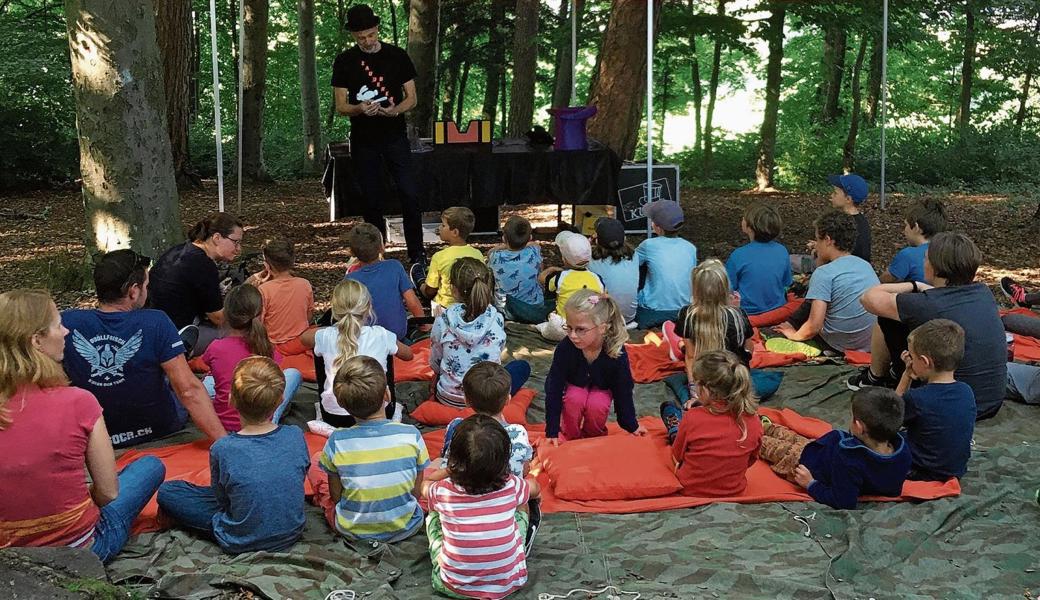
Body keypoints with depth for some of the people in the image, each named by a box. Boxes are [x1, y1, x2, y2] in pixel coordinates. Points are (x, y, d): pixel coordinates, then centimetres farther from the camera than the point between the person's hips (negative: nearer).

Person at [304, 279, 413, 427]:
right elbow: (408, 354, 10)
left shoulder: (326, 336, -9)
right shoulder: (381, 335, -11)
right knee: (394, 408, 36)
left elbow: (304, 337, 18)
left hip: (335, 418, 1)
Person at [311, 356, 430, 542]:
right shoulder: (411, 435, -18)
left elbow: (336, 496, -6)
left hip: (352, 531, 0)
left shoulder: (337, 442, -19)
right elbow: (416, 492, -6)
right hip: (405, 529, 0)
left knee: (316, 460, 18)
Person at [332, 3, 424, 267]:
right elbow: (340, 106, 1)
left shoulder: (397, 56, 1)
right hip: (363, 141, 1)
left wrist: (396, 110, -18)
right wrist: (360, 109, -21)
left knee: (410, 195, -8)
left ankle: (417, 255, 0)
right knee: (372, 200, 6)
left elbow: (412, 98, 4)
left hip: (396, 137, 0)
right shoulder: (344, 61, 1)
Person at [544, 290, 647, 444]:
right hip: (574, 386, 0)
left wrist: (631, 425, -5)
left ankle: (594, 436, 3)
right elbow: (554, 389, -25)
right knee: (574, 399, -32)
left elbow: (623, 390, -17)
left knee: (596, 405, -30)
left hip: (601, 389, 0)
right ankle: (571, 436, -4)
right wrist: (552, 431, -25)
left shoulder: (616, 352, -32)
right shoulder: (564, 348, -32)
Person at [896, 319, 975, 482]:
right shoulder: (967, 392, -8)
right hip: (958, 471, 6)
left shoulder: (915, 398, -26)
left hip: (922, 474, -6)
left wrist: (906, 375, -7)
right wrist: (914, 374, -4)